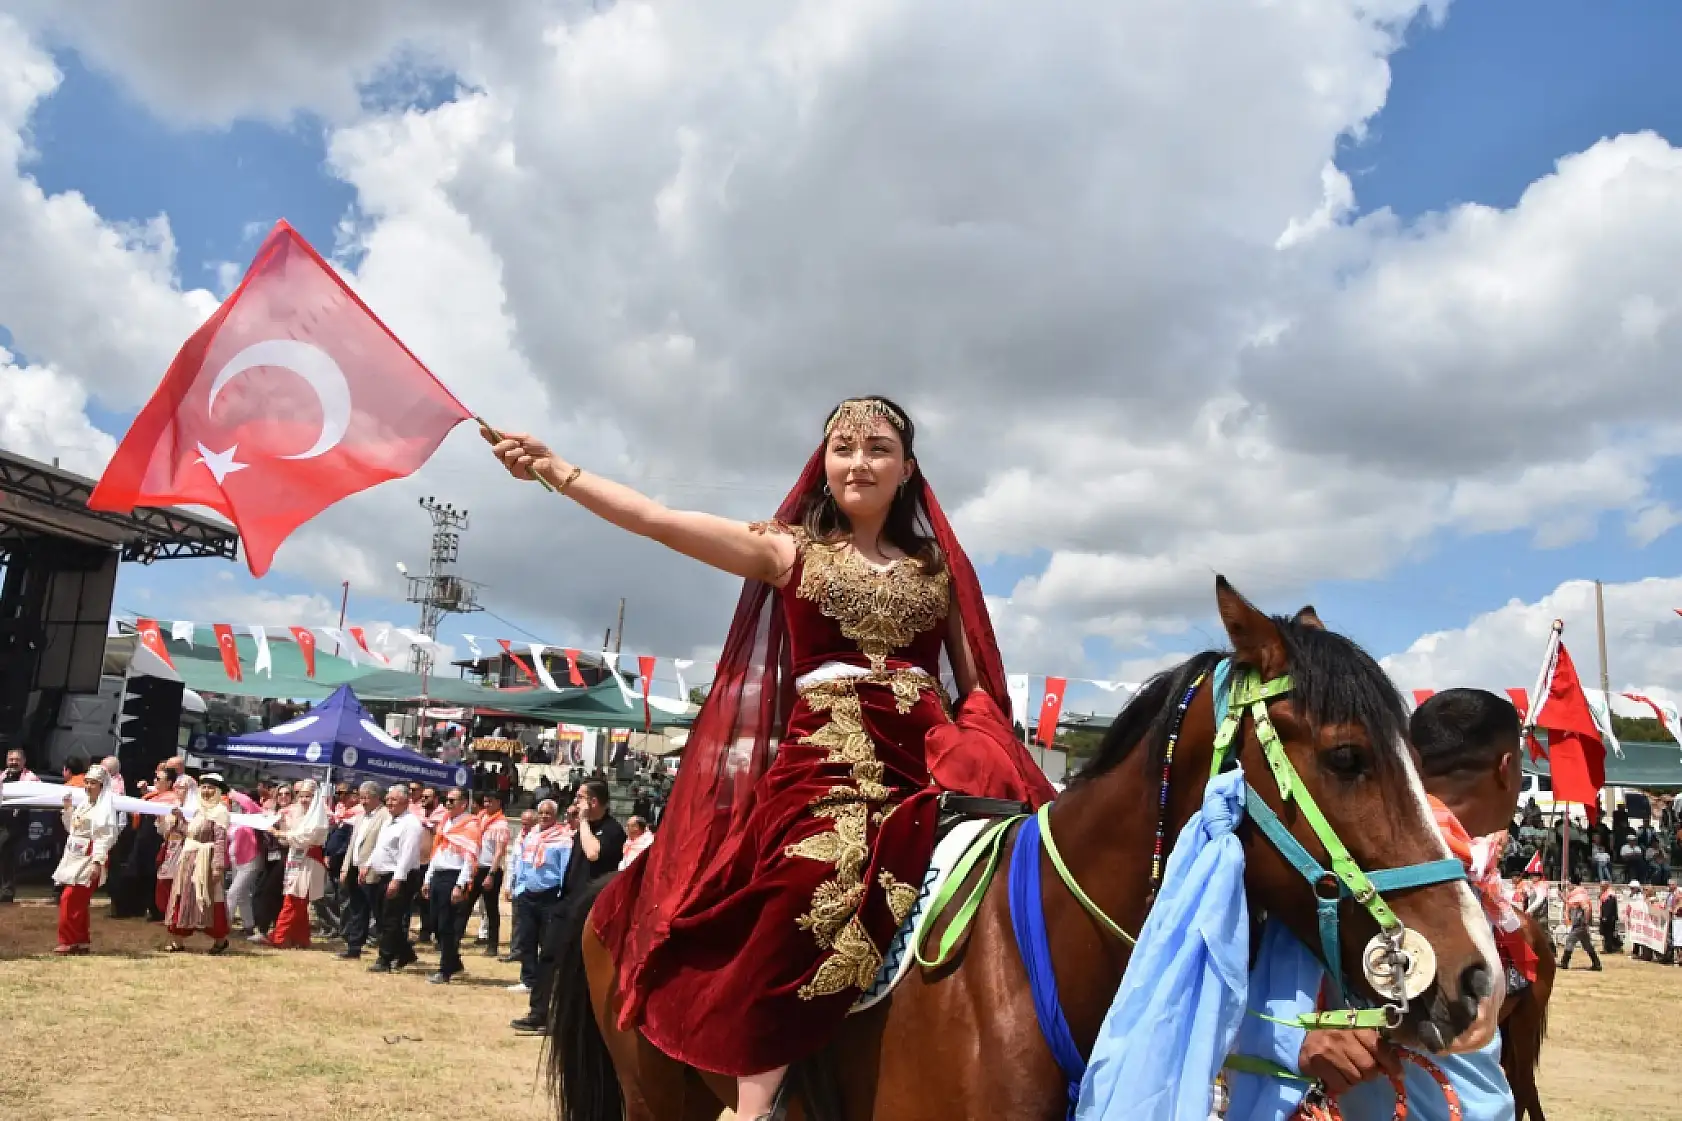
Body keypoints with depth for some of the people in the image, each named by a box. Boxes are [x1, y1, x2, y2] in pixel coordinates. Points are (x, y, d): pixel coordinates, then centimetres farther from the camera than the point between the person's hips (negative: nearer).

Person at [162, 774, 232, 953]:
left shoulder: (219, 811, -11)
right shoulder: (199, 810, 15)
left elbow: (221, 840, -17)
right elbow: (190, 834, 17)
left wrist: (218, 866, -23)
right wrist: (181, 818, 10)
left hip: (205, 861, -8)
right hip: (189, 860, 8)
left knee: (207, 900, -3)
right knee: (184, 898, 9)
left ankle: (220, 939, 9)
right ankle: (178, 940, 15)